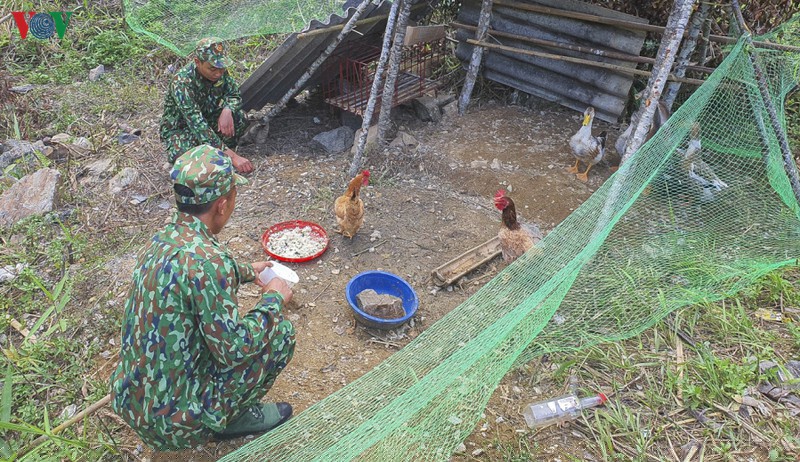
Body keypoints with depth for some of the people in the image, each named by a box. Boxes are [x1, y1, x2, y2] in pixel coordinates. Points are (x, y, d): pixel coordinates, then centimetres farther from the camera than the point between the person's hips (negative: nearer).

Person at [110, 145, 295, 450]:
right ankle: (231, 419, 12)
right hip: (173, 422, -8)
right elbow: (234, 349, -23)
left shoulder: (164, 238, -1)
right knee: (281, 333, -1)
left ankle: (227, 415, 21)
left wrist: (246, 271, 31)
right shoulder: (207, 258, -28)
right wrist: (274, 299, -8)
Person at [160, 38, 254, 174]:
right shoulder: (181, 83, -34)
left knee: (240, 118, -23)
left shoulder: (220, 71, -16)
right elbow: (197, 125, -42)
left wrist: (227, 111, -30)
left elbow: (234, 95, -3)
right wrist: (232, 156, -51)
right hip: (179, 128, -5)